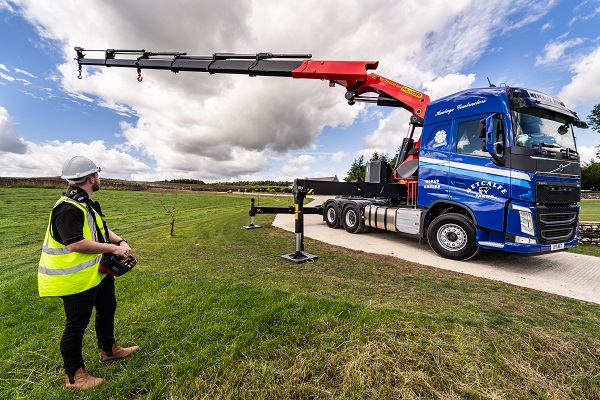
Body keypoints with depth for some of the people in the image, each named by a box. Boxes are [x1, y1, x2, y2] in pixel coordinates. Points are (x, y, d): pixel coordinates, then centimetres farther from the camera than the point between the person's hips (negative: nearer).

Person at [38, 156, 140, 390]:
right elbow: (75, 244, -32)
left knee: (107, 309, 23)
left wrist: (120, 241, -3)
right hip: (76, 277, -10)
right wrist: (114, 248, -25)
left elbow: (101, 229, 13)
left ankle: (108, 350, 44)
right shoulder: (67, 208, -25)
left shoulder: (86, 203, 7)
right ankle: (74, 376, 28)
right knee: (77, 324, 7)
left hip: (97, 271, 10)